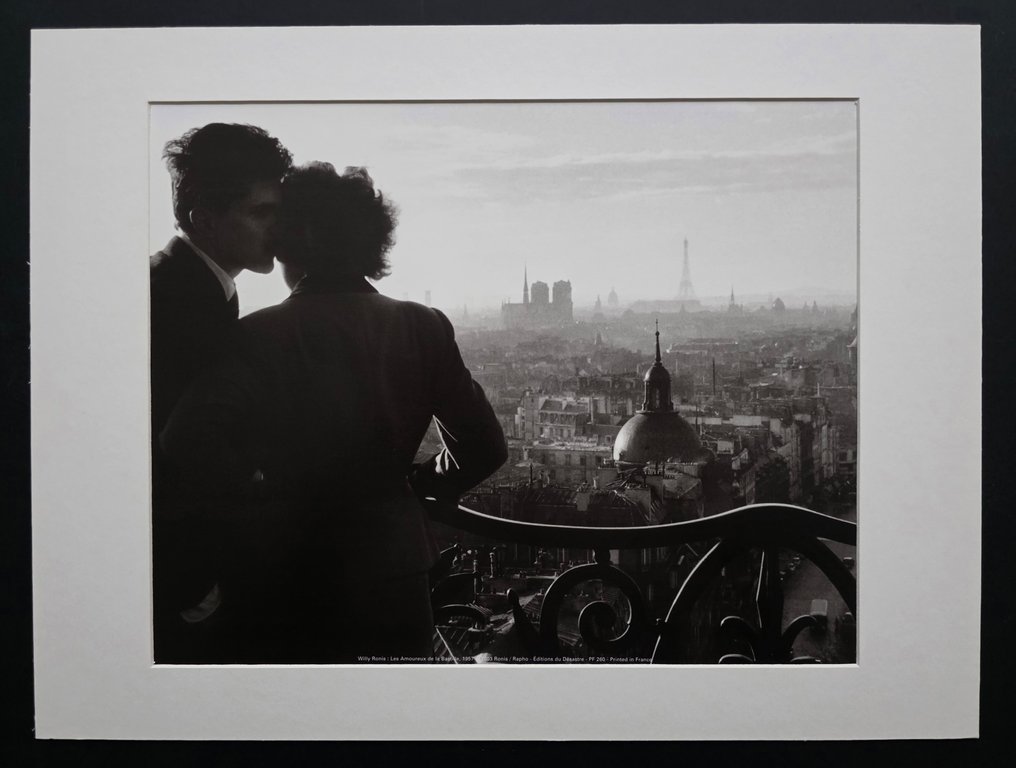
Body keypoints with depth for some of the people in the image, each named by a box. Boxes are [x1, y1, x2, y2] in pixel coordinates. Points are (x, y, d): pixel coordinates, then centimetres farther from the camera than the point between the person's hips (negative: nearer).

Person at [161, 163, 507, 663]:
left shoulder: (258, 335, -12)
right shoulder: (425, 328, -2)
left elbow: (189, 444, -26)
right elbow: (483, 447, -1)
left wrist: (253, 498, -10)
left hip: (284, 585, -2)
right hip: (394, 578, 3)